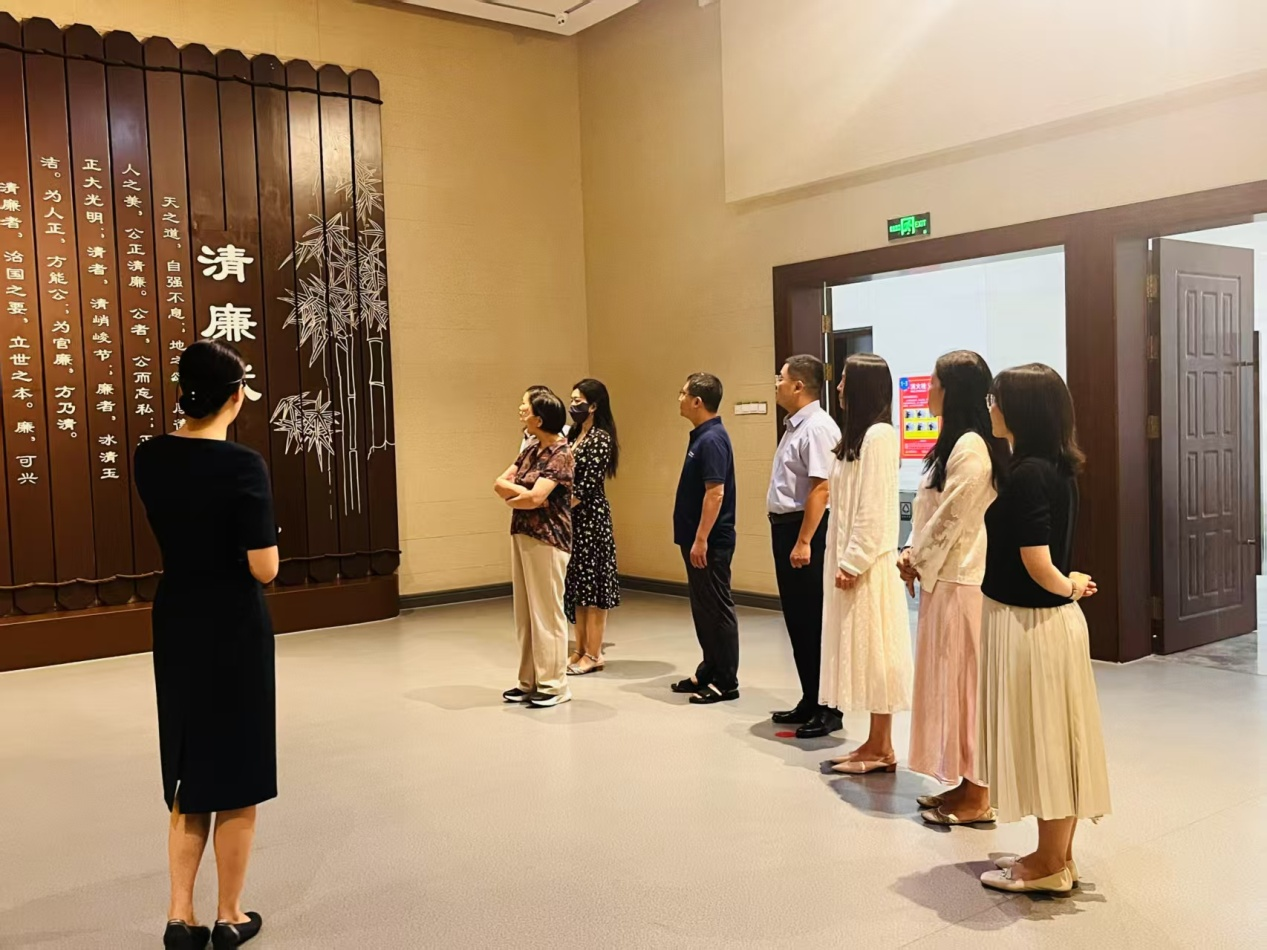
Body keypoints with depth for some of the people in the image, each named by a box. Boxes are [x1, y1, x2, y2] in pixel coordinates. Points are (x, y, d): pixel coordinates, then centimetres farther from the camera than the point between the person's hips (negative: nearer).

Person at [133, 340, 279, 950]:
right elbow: (264, 569, -19)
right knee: (235, 779, 9)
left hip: (175, 626, 6)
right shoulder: (242, 465, -20)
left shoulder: (149, 458, -2)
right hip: (235, 630, -5)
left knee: (189, 773, 19)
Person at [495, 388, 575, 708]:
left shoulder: (560, 455, -13)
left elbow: (534, 497, -23)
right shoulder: (531, 449, 12)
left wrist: (511, 499, -4)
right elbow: (500, 483, 8)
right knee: (524, 612, 12)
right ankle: (529, 681, 21)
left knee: (546, 612, -2)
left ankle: (554, 685, 7)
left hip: (547, 539, -8)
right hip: (522, 535, 9)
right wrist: (524, 493, -10)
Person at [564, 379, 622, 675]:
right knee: (576, 583, 12)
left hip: (591, 517, -8)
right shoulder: (573, 436, 14)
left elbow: (589, 484, -17)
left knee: (592, 583, -2)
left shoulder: (601, 438, -12)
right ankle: (581, 649, 20)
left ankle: (594, 654, 6)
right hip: (572, 517, 8)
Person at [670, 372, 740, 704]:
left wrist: (701, 539, -23)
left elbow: (716, 493, -23)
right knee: (703, 609, 16)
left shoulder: (712, 440, -18)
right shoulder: (701, 436, 12)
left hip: (710, 542, -10)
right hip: (697, 538, 10)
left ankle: (726, 682, 6)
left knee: (718, 610, -2)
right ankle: (709, 672, 26)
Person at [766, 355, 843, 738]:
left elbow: (821, 488, -23)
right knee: (796, 619, 16)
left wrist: (804, 542, -25)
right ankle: (809, 702, 27)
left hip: (807, 531, -10)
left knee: (814, 620, -2)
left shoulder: (818, 427, -16)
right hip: (785, 527, 10)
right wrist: (786, 536, 16)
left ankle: (828, 708, 9)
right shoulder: (794, 426, 15)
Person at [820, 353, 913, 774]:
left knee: (874, 651, -2)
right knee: (862, 651, 12)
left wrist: (853, 562, -19)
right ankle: (874, 743, 19)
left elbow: (874, 509, -19)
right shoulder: (860, 435, 14)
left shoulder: (878, 435, -15)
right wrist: (845, 559, 13)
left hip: (867, 565, -10)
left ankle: (882, 749, 7)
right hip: (851, 559, 10)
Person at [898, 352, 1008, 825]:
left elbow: (950, 520, -18)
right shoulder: (958, 443, 14)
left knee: (964, 681, -1)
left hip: (959, 581, -10)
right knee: (952, 681, 15)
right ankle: (964, 782, 25)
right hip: (944, 576, 10)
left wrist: (918, 563, -7)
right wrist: (914, 554, 5)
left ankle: (977, 796, 9)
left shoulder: (970, 447, -18)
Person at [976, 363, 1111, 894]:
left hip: (1028, 624, -9)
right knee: (1053, 739, 16)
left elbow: (1038, 565, -21)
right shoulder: (1057, 468, 8)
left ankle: (1050, 865, 17)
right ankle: (1057, 855, 29)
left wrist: (1069, 588, -5)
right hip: (1051, 619, 9)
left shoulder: (1027, 475, -20)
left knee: (1040, 739, 3)